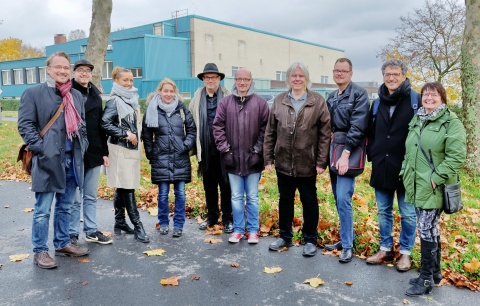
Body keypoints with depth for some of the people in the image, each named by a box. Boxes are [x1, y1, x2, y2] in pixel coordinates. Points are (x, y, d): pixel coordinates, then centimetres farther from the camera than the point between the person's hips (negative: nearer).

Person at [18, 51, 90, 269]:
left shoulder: (76, 95, 15)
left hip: (72, 160, 6)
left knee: (65, 207, 16)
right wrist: (40, 148, -15)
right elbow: (25, 124, -7)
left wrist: (82, 145, 9)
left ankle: (62, 243, 30)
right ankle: (40, 251, 14)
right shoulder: (33, 93, -2)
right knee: (43, 210, 2)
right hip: (48, 160, -5)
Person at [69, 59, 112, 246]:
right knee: (75, 198, 1)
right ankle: (72, 234, 13)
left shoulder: (96, 96, 15)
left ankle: (91, 231, 23)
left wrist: (104, 152, 12)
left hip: (94, 154, 6)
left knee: (91, 197, 13)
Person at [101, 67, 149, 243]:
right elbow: (105, 124, -17)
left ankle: (120, 222, 22)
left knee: (122, 188, 13)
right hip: (120, 150, -8)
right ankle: (137, 227, -5)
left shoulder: (132, 99, 14)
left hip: (132, 148, 8)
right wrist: (126, 134, -16)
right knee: (127, 188, -7)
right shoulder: (115, 101, -9)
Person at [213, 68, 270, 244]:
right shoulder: (225, 102, 4)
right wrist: (225, 150, -4)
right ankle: (238, 229, 24)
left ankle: (253, 230, 21)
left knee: (252, 197, 9)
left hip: (252, 159, -1)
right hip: (232, 158, 2)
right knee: (236, 197, 11)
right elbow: (218, 127, 2)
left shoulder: (260, 103, 0)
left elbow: (265, 129, -2)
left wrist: (257, 151, -7)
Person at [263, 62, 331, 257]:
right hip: (283, 162, 3)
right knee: (285, 200, 15)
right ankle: (285, 237, 32)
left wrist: (321, 161, -10)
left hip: (307, 163, -3)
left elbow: (325, 134, -6)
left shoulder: (318, 101, -4)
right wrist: (268, 158, 2)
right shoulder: (279, 101, 4)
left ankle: (310, 240, 26)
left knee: (309, 201, 10)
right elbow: (270, 132, 5)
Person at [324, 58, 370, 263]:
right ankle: (347, 237, 25)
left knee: (343, 199, -11)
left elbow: (357, 127, -16)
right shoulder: (331, 97, 15)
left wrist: (345, 154, -22)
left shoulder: (359, 94, -7)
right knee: (338, 199, 11)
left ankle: (347, 245, 1)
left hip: (348, 152, -7)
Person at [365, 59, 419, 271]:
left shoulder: (415, 100, -5)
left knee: (407, 213, 7)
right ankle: (385, 249, 28)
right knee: (383, 211, 14)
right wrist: (372, 155, 7)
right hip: (381, 167, 5)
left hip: (405, 167, -4)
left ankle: (405, 252, 22)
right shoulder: (378, 101, 9)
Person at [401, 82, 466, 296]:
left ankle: (426, 278, 9)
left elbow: (456, 157, -15)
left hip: (434, 188, -7)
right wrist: (405, 171, 12)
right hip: (416, 186, 7)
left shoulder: (451, 123, -8)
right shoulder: (416, 120, 14)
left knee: (426, 230, -5)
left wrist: (436, 178, -19)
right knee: (431, 229, 16)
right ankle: (434, 272, 29)